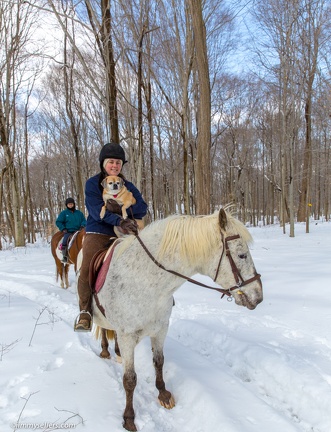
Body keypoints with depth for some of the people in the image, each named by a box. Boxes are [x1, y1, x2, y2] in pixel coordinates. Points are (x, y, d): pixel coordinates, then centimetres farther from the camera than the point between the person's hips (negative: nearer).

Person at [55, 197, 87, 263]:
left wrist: (82, 225, -2)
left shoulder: (79, 213, 15)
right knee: (65, 241, -28)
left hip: (78, 231, 2)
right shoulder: (63, 213, 8)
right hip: (68, 232, -2)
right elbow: (58, 222, 7)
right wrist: (63, 229, -6)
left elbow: (84, 220, 20)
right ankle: (65, 256, -18)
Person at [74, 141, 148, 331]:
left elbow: (142, 208, -1)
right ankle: (85, 311, -8)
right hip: (98, 233, -3)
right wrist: (120, 221, -29)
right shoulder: (93, 183, 3)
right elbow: (97, 211, -13)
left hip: (123, 234, 3)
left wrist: (121, 208, -18)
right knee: (88, 270, -25)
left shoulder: (128, 186, 13)